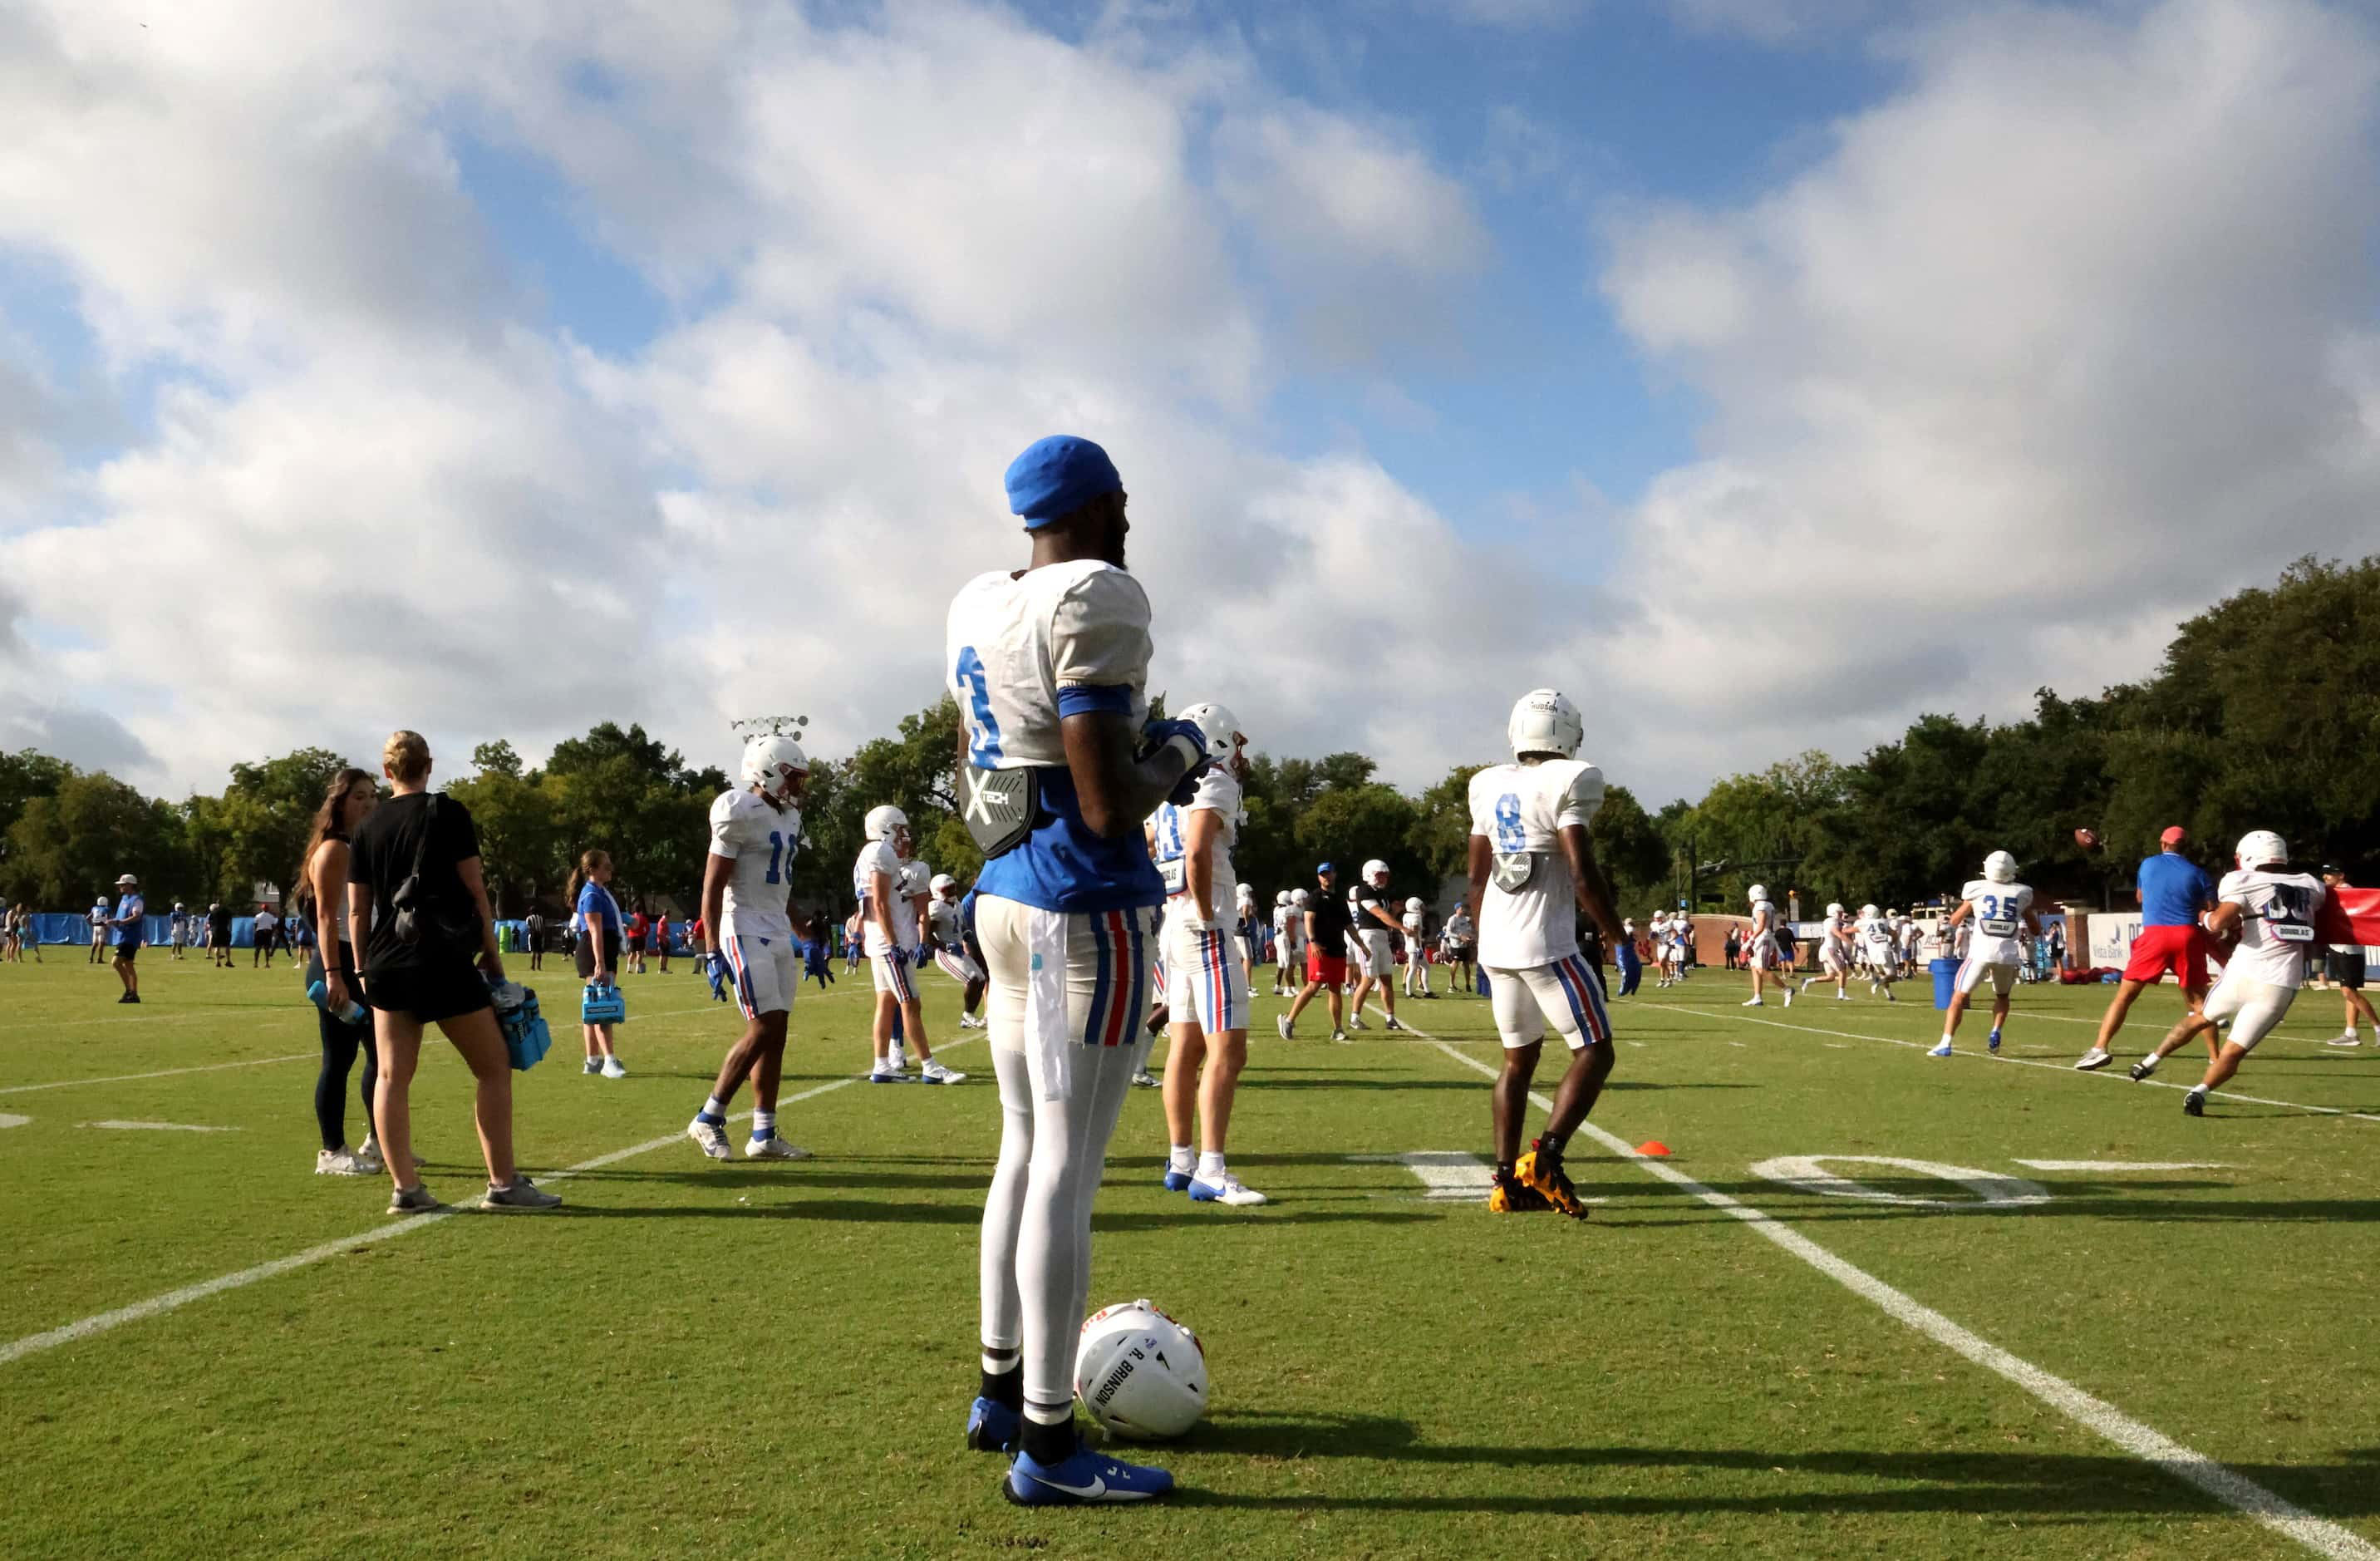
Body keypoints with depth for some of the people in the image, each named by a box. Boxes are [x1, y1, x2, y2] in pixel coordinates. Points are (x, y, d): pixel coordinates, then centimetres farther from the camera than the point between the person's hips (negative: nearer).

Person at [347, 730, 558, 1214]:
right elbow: (474, 889, -5)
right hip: (445, 962, -4)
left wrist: (363, 968, 19)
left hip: (386, 966, 5)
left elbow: (357, 910, 10)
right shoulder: (448, 813, -3)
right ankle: (503, 1185, 3)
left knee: (392, 1076, 7)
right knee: (494, 1067, 4)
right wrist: (491, 952, 3)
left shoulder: (366, 828, 9)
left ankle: (405, 1188, 4)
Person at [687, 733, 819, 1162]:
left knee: (776, 1032, 6)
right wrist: (712, 950, -18)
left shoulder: (787, 816, 12)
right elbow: (712, 887, -14)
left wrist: (802, 931, 24)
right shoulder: (742, 813, -13)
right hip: (746, 931, -8)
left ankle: (764, 1135, 11)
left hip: (778, 933, 8)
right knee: (765, 1028, -12)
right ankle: (709, 1120, 1)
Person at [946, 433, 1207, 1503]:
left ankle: (1001, 1390, 29)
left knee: (1026, 1149, 17)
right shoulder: (1097, 602, -14)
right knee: (1070, 1168, -3)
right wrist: (1177, 755, 0)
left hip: (1004, 895, 9)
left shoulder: (976, 610, 13)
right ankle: (1046, 1444, 6)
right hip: (1088, 904, -9)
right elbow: (1109, 805, -19)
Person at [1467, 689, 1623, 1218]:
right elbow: (1583, 875, -16)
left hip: (1497, 942, 7)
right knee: (1594, 1053, 2)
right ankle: (1545, 1158, -13)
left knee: (1519, 1058, 15)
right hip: (1546, 942, -7)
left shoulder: (1489, 787, 9)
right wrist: (1612, 927, 1)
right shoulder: (1567, 783, -11)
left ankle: (1508, 1180, 11)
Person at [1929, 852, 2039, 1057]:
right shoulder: (2022, 893, 7)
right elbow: (2036, 929, 19)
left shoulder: (1976, 889, 3)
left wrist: (1947, 926, 38)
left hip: (1981, 952, -2)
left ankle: (1945, 1044, -4)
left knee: (1959, 997, 6)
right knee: (2002, 995, 28)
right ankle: (1996, 1034, 8)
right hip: (2008, 954, 2)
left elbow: (1955, 921, 18)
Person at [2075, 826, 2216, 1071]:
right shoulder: (2197, 873, 9)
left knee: (2125, 994, 3)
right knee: (2197, 1000, 12)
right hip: (2187, 935, 1)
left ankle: (2100, 1048, -7)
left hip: (2155, 934, -1)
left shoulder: (2148, 865, 13)